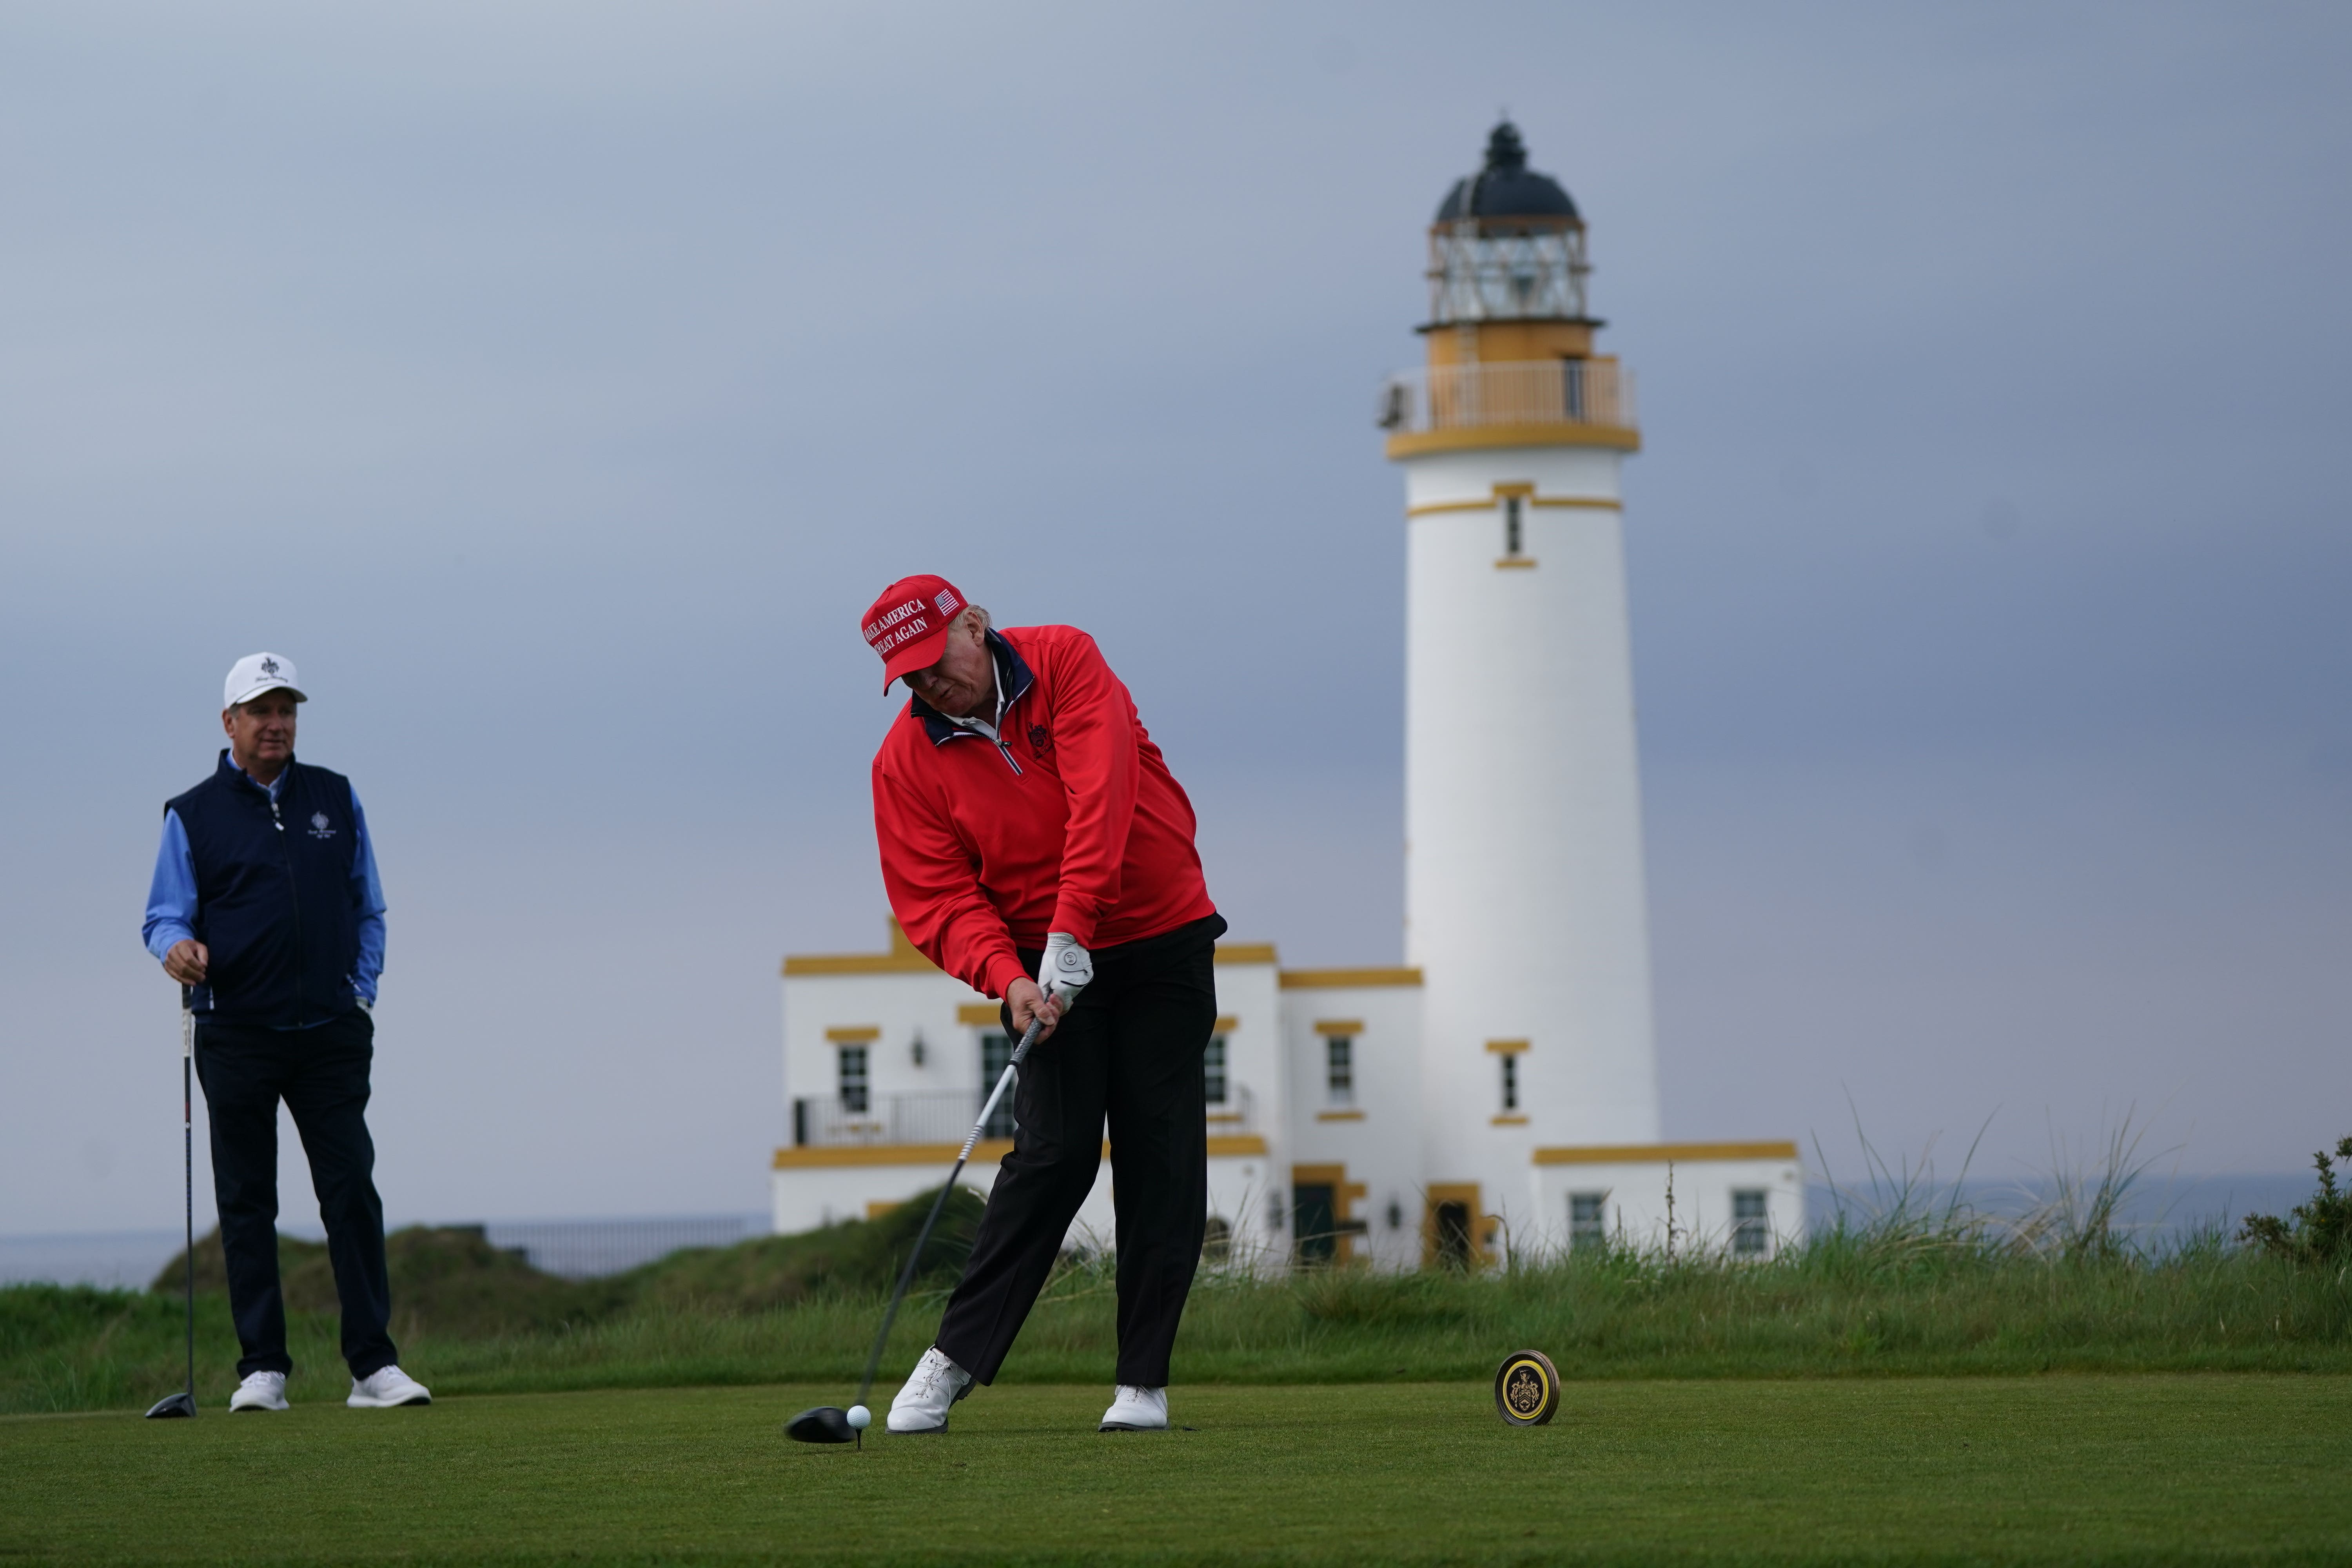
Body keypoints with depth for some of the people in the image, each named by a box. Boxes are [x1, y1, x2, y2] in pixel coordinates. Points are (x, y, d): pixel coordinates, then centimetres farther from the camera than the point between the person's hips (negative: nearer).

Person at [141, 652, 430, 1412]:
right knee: (246, 1204, 1)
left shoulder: (336, 799, 13)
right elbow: (164, 916, 2)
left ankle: (373, 1364, -5)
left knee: (352, 1191, -6)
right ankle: (262, 1367, 5)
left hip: (331, 1034, 1)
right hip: (237, 1036, -1)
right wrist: (178, 946, -21)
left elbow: (368, 910, 17)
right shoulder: (192, 816, 4)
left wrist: (362, 992, 5)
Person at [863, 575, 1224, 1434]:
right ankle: (952, 1360, -6)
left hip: (1165, 941, 0)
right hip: (1046, 968, 0)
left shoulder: (1066, 662, -12)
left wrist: (1070, 932, -30)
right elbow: (935, 901, -10)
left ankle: (1143, 1379, 1)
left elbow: (1101, 800, -23)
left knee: (1162, 1157, -3)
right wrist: (1007, 976, -27)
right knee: (1054, 1152, -13)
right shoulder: (906, 760, -7)